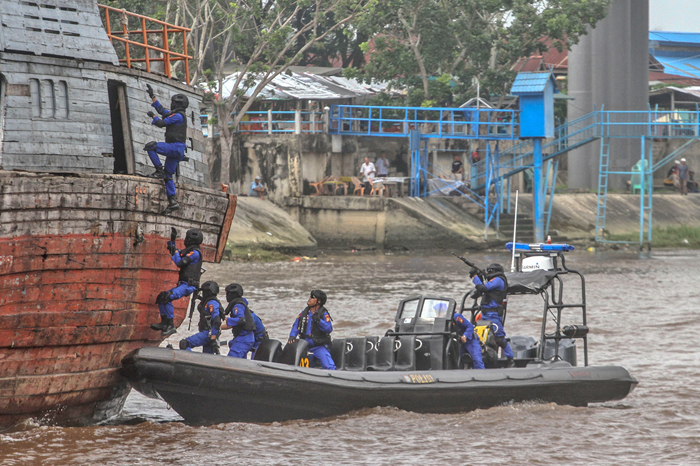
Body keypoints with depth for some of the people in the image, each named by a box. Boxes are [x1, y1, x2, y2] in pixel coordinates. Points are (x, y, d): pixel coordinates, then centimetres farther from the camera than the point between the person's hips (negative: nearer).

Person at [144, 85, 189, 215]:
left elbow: (161, 123, -13)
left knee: (150, 147, -17)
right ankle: (173, 202, 2)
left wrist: (153, 116, 6)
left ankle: (159, 171, -16)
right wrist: (152, 95, 33)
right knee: (168, 176, 8)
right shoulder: (176, 115, 20)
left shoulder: (177, 116, -10)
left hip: (176, 147, -10)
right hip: (175, 150, 10)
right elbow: (161, 109, 31)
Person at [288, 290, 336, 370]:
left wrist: (318, 321, -30)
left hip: (320, 347, -5)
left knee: (329, 366, -22)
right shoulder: (303, 313, 9)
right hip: (305, 347, 6)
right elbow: (296, 326, 10)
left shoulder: (324, 314, -6)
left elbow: (329, 329, -17)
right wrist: (292, 336, -8)